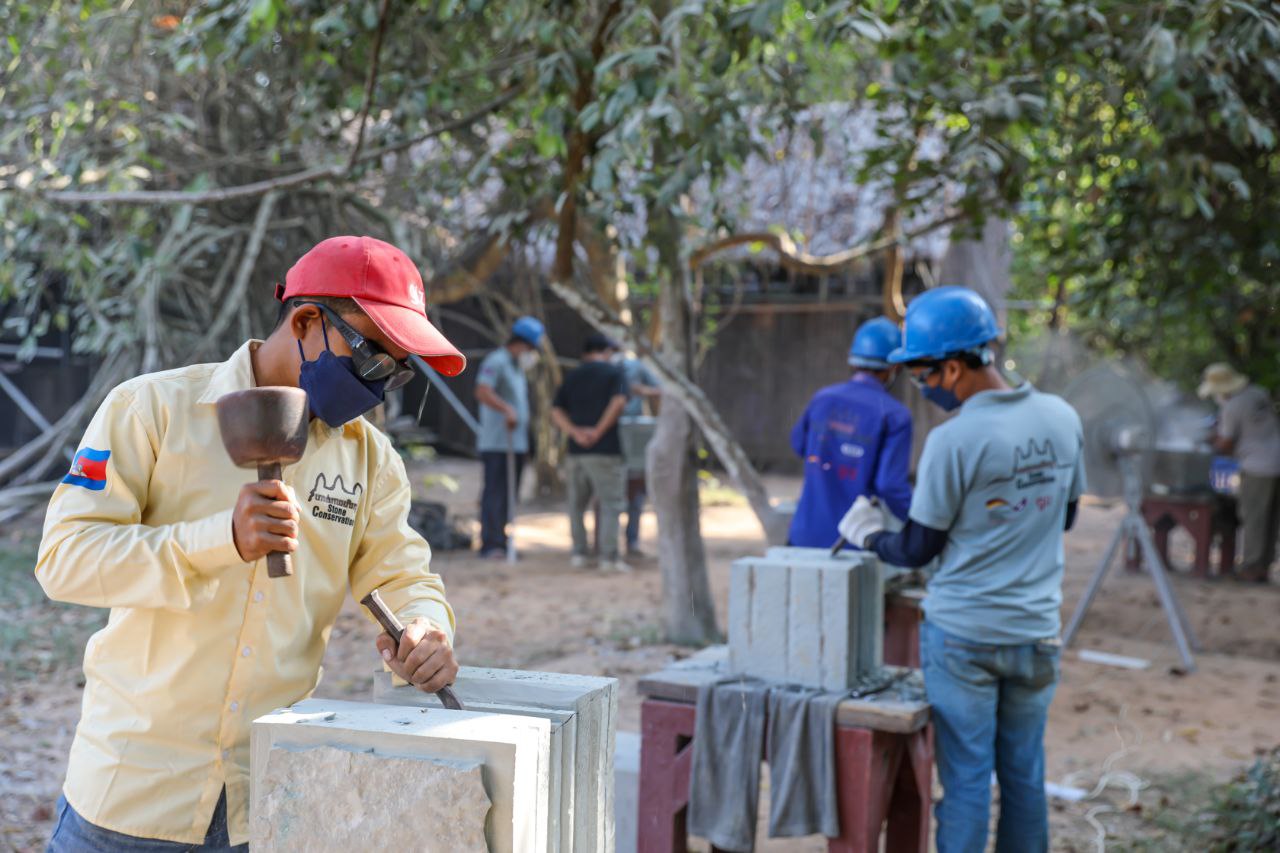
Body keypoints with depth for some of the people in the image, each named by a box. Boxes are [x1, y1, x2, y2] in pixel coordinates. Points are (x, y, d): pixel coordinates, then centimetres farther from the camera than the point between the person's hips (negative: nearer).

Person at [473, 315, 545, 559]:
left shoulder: (517, 366, 22)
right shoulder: (496, 361, -9)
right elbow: (482, 392, -25)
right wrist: (506, 409, -32)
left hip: (516, 442, 10)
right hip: (497, 442, -10)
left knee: (509, 495, 9)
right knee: (495, 492, -10)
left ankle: (501, 543, 13)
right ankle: (491, 545, -11)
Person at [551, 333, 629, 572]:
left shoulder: (571, 377, 15)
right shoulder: (614, 372, 2)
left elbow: (556, 411, 3)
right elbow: (619, 401, -15)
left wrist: (576, 433, -8)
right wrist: (599, 431, -12)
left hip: (576, 451, 5)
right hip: (605, 450, -5)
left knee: (577, 503, 14)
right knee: (610, 503, -2)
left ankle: (578, 553, 15)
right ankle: (609, 557, -6)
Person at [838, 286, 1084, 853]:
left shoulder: (953, 440, -18)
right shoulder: (1063, 418, 0)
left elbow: (917, 551, -8)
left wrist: (868, 536, 10)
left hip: (962, 636, -5)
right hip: (1036, 634, 5)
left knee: (966, 778, 4)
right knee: (1024, 775, 15)